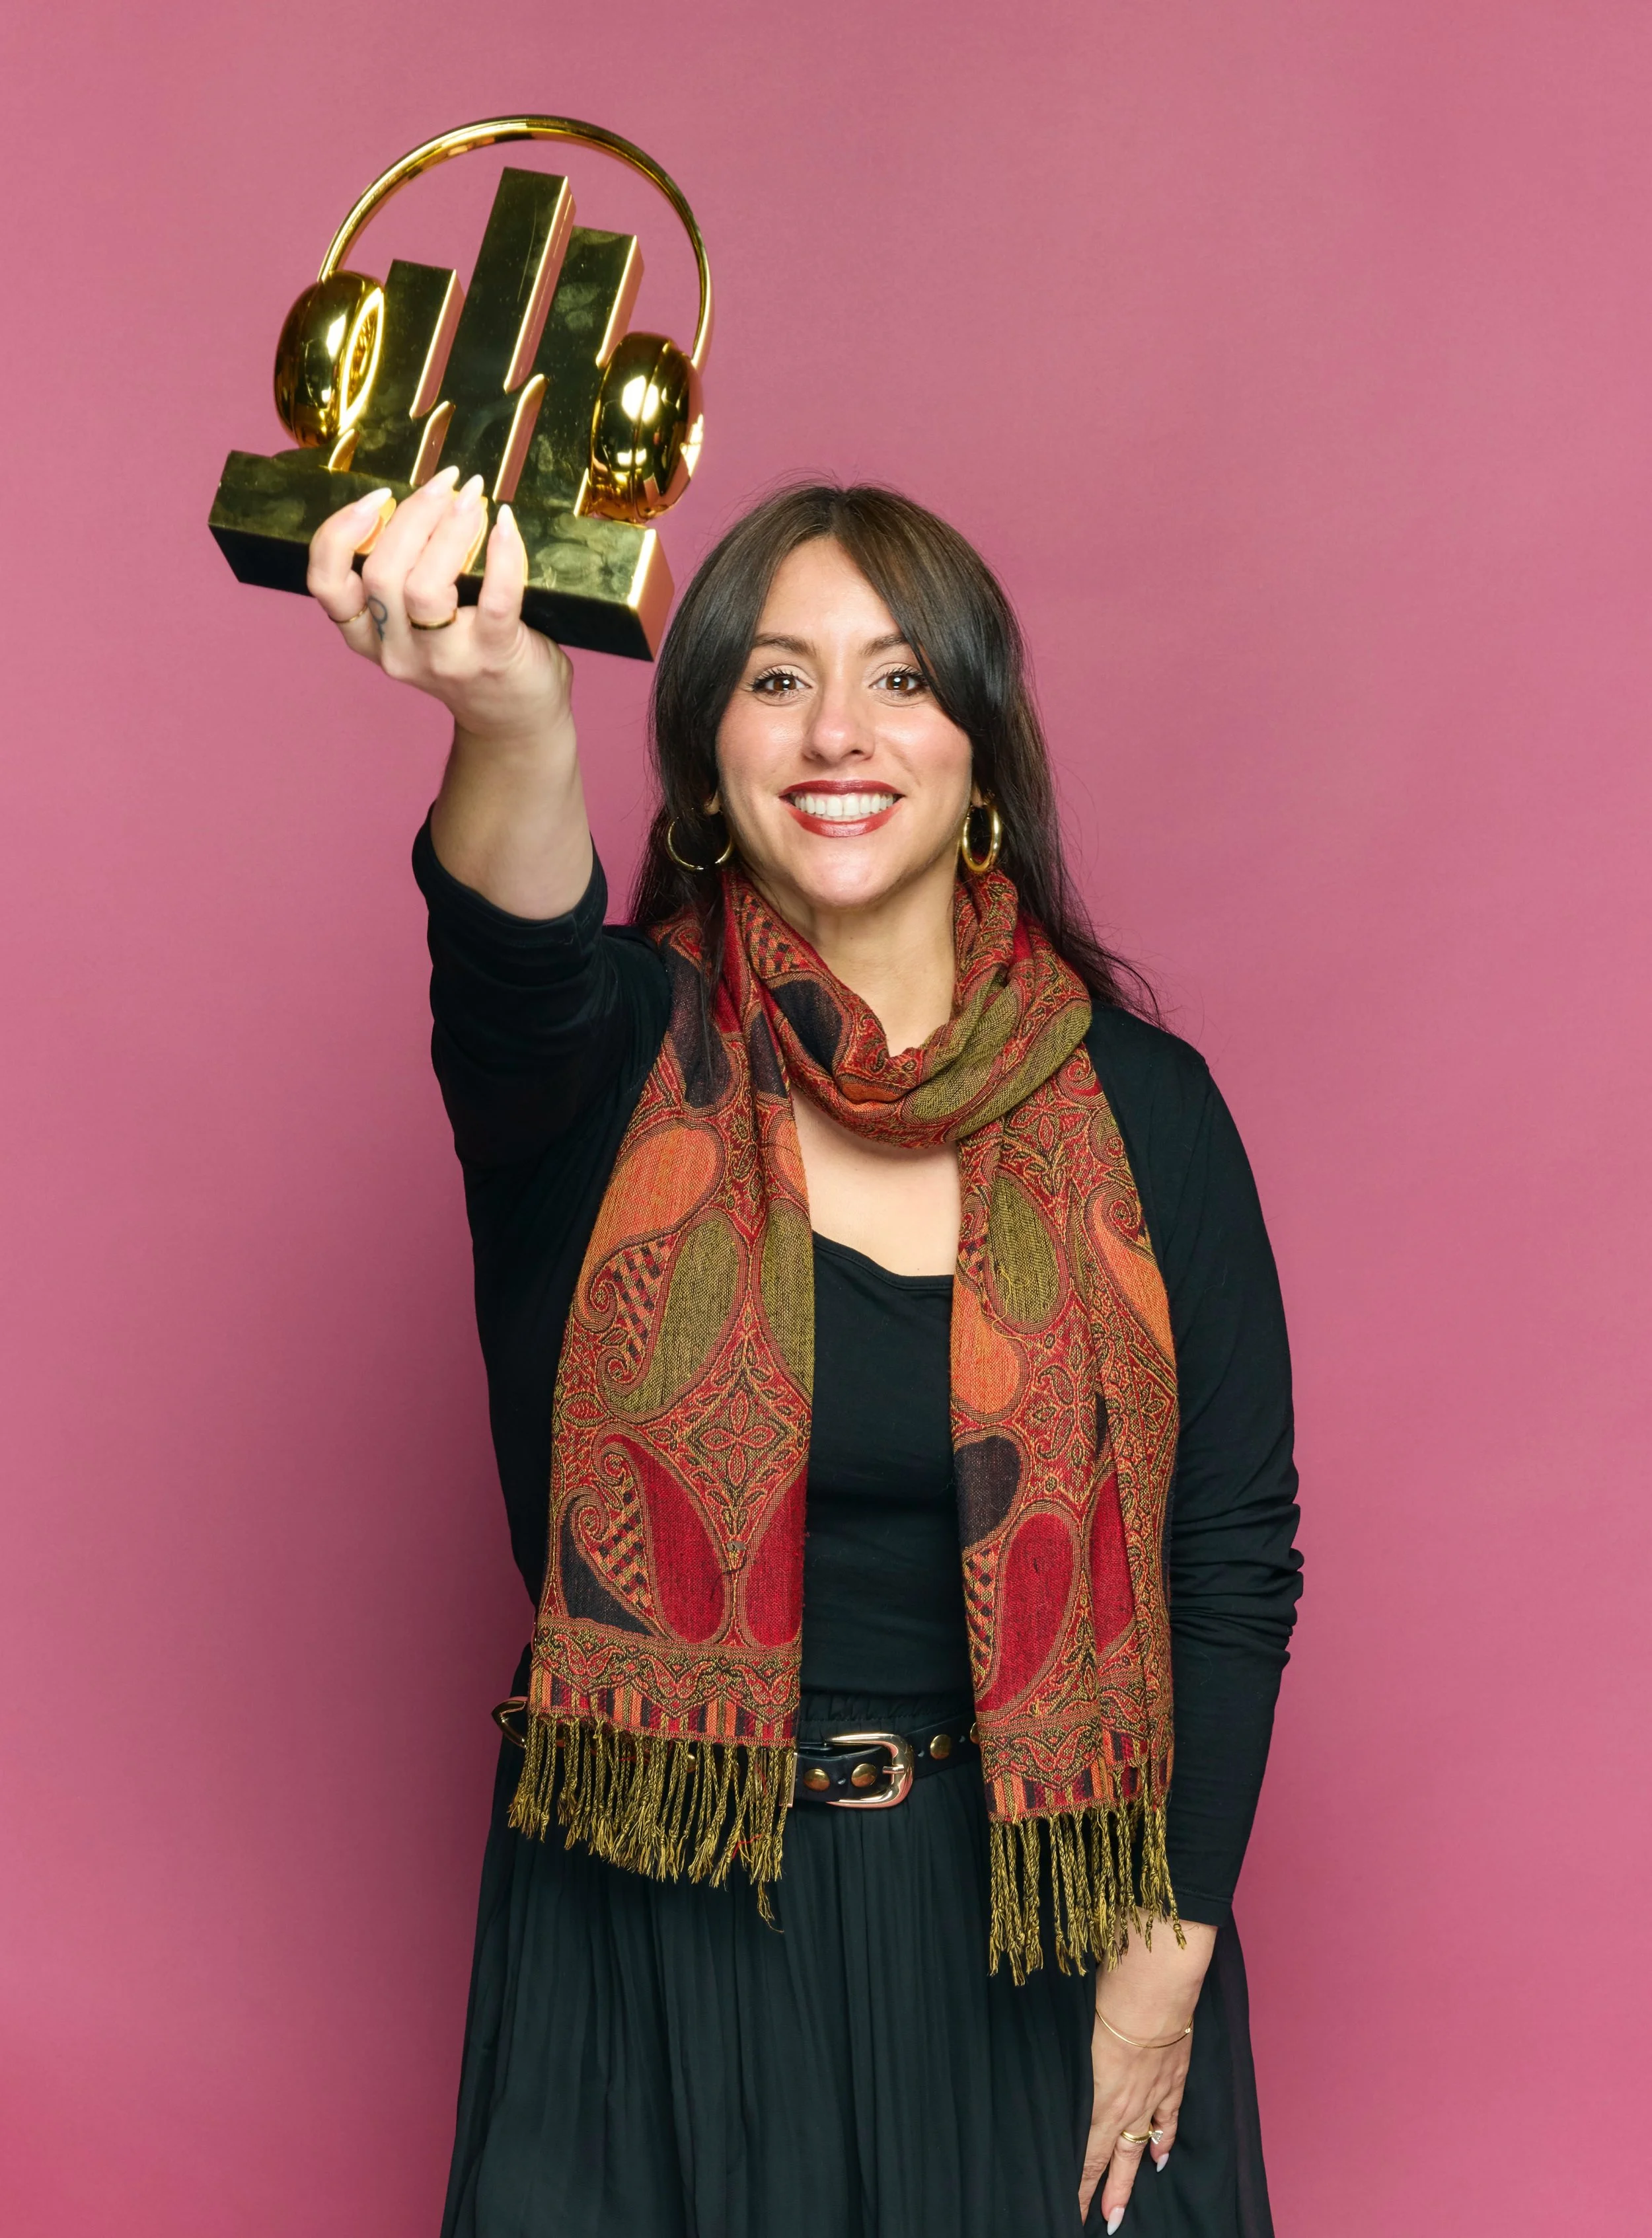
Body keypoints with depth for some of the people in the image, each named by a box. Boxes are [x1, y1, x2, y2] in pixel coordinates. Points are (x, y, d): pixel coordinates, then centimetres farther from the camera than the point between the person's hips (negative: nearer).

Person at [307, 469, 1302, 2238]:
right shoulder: (617, 1051, -8)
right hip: (662, 1915, -1)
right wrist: (510, 723, -55)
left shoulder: (1136, 1106, -4)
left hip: (1026, 1924, 1)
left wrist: (1171, 1957, -4)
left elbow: (1236, 1551, -1)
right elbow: (521, 968, -34)